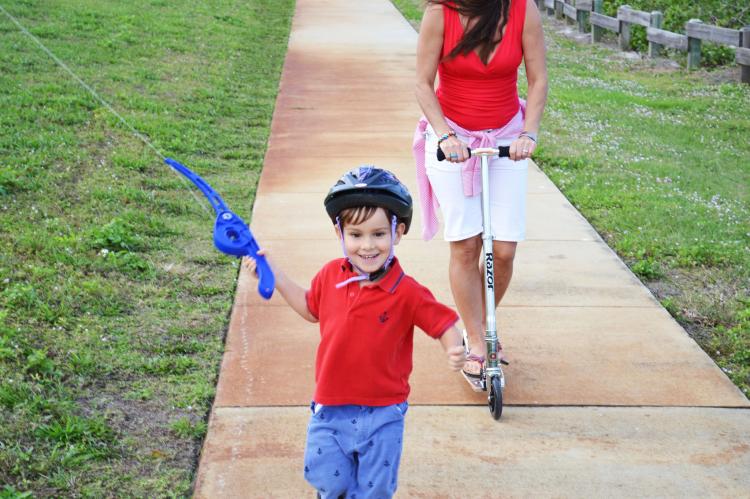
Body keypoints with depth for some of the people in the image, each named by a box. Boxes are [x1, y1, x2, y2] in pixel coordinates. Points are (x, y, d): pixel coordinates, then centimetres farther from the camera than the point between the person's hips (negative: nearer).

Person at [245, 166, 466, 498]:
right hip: (330, 411, 3)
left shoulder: (407, 293, -16)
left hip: (381, 417, -3)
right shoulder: (330, 275, -3)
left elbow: (444, 324, -9)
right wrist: (275, 276, 13)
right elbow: (311, 309, 16)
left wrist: (454, 351, -29)